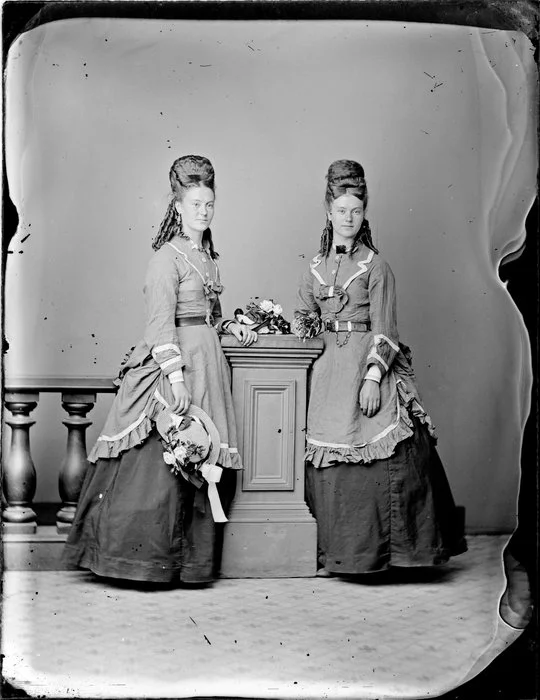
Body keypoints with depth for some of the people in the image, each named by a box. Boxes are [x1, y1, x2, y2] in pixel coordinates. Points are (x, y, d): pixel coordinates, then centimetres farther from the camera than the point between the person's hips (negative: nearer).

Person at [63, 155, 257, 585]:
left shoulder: (208, 256, 16)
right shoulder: (168, 256, -8)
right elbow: (161, 322, -16)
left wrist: (231, 328, 9)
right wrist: (175, 374, -23)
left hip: (208, 362, 8)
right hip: (173, 361, -8)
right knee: (162, 460, -9)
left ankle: (191, 561, 14)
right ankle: (145, 556, 0)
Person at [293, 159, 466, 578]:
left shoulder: (375, 267, 0)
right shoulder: (316, 268, 13)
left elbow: (384, 331, -6)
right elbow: (304, 320, 20)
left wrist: (373, 377, -15)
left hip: (368, 365, -4)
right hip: (329, 370, 4)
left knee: (375, 460, -7)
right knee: (329, 464, 3)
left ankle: (376, 551, 1)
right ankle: (337, 555, 11)